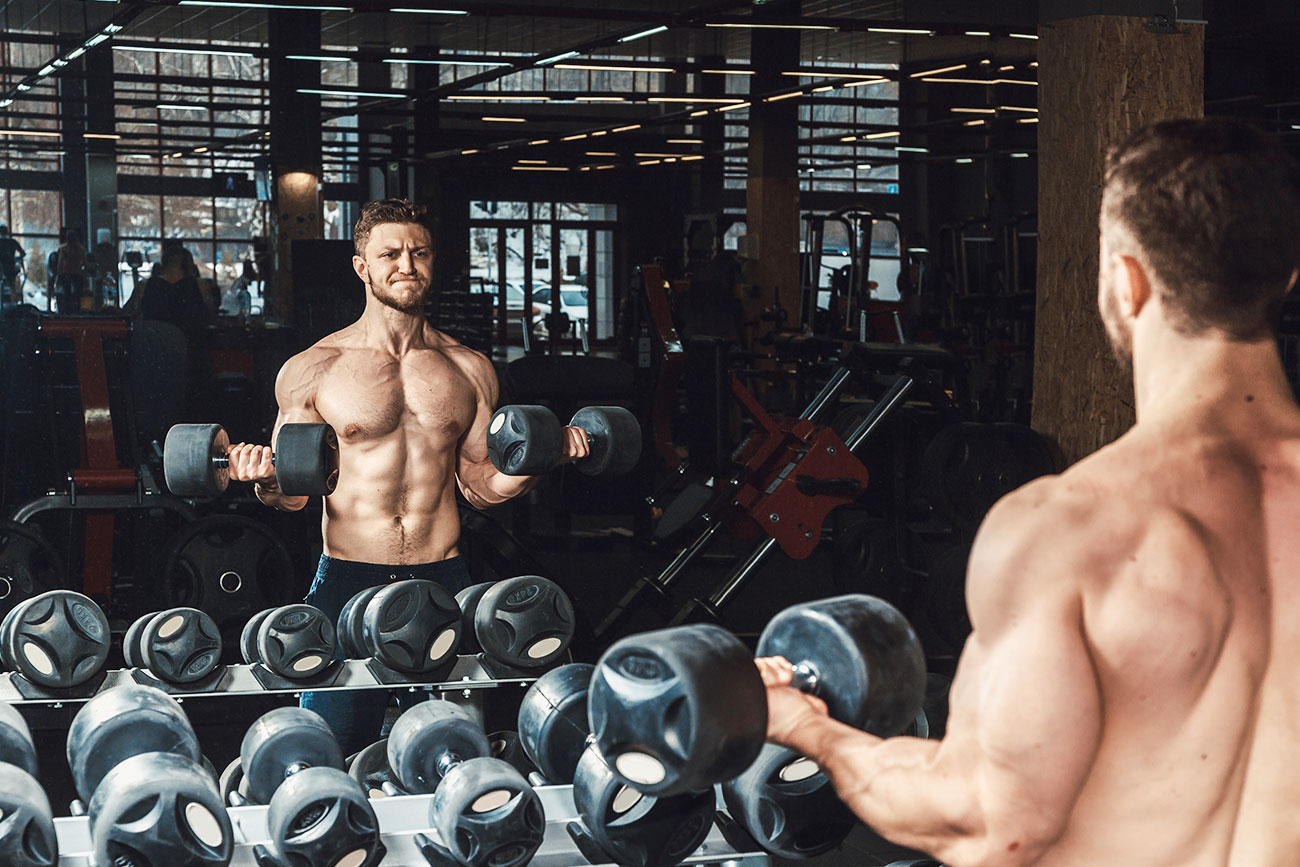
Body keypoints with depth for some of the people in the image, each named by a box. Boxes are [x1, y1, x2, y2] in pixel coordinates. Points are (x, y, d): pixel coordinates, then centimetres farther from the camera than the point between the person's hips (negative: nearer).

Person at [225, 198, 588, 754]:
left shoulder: (470, 370, 9)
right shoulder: (313, 369, 1)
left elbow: (478, 485, 14)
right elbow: (294, 493, 3)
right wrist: (266, 482, -18)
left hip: (444, 582, 2)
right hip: (348, 582, -2)